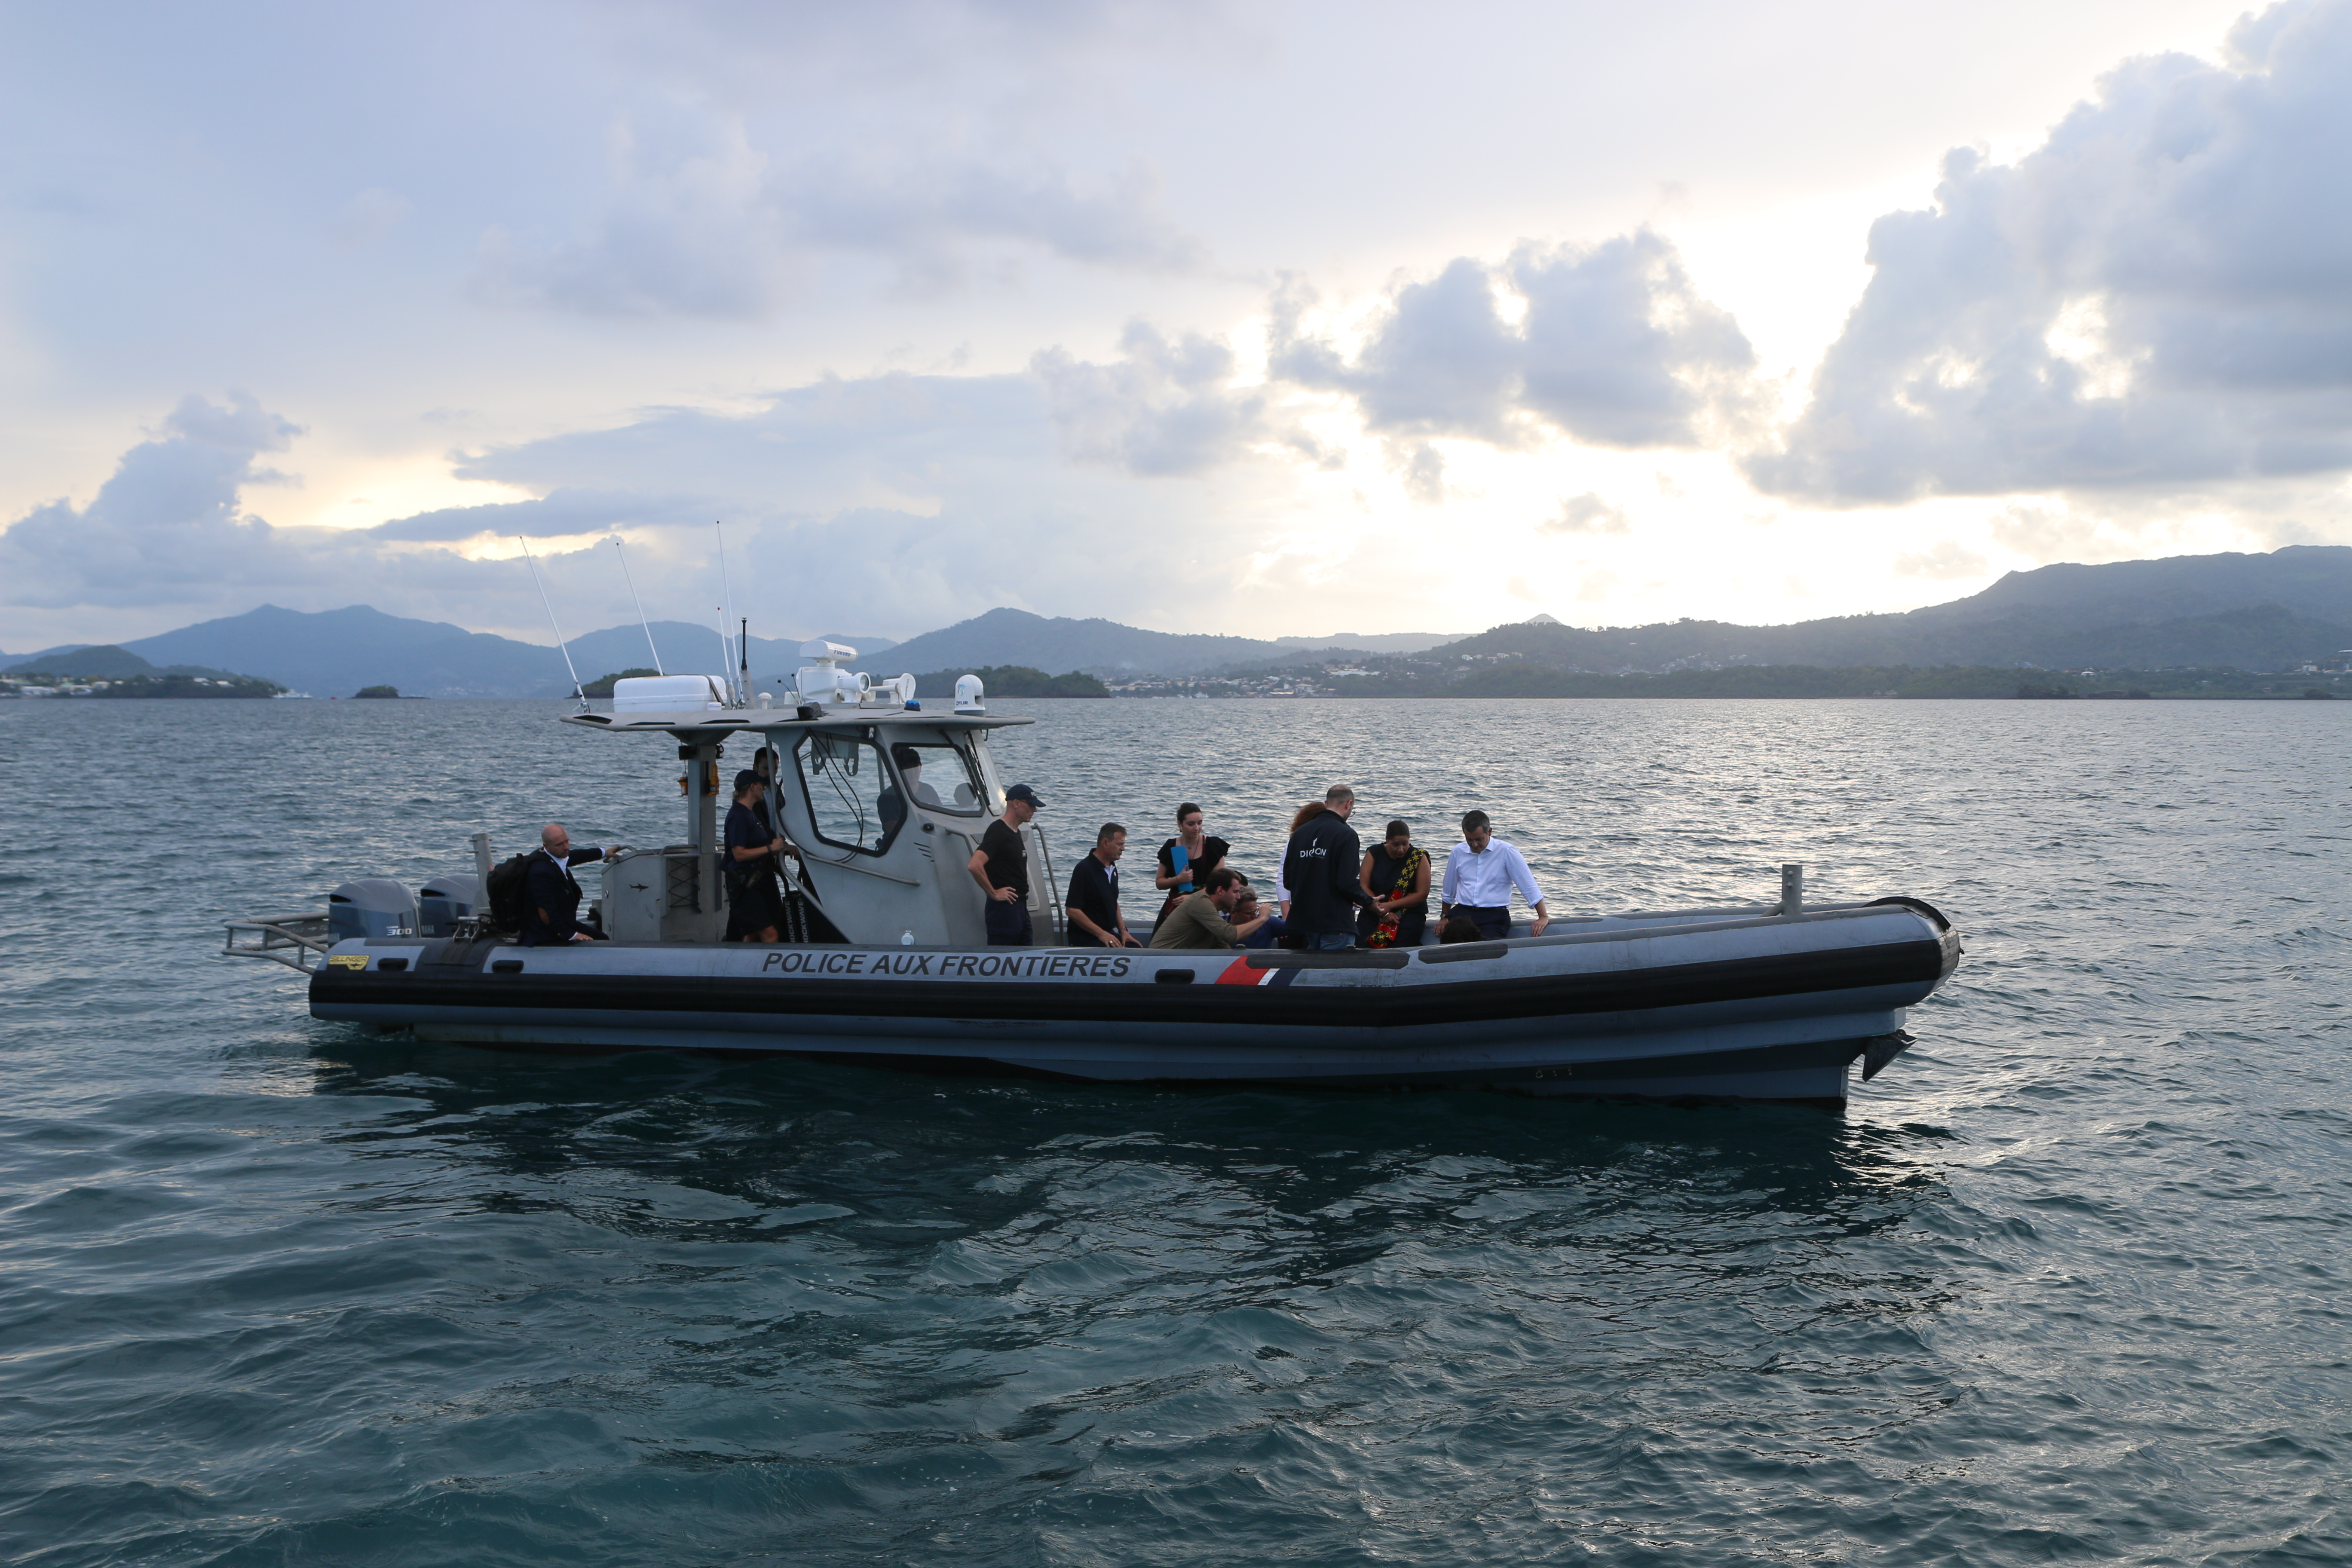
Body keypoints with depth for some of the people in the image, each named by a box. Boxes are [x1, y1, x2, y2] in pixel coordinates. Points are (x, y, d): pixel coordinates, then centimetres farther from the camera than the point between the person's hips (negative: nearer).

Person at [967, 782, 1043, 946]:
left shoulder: (1016, 832, 17)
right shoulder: (998, 831, -14)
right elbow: (974, 865, -26)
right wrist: (994, 893, -18)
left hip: (1021, 907, 10)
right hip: (1004, 907, -10)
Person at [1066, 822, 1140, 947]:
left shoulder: (1112, 868, 14)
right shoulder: (1084, 869, -14)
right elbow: (1073, 911, -18)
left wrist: (1123, 930, 10)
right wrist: (1101, 934, -19)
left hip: (1109, 933, 8)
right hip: (1084, 937, -8)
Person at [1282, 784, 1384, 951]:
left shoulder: (1300, 833, 9)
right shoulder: (1346, 835, -11)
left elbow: (1287, 881, 11)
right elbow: (1348, 884, -18)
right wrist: (1369, 902, 0)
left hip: (1305, 920, 7)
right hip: (1336, 924, -7)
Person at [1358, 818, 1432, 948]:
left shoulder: (1419, 858, 1)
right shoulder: (1374, 854, 4)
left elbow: (1422, 894, -3)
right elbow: (1364, 887, -1)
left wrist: (1390, 906, -13)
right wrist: (1383, 913, -13)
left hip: (1409, 914, -1)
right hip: (1373, 914, 2)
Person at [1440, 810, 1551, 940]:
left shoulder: (1507, 852, -3)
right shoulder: (1458, 853, 9)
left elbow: (1530, 887, -2)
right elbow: (1449, 892, 23)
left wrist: (1543, 917, -4)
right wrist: (1445, 918, 28)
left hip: (1495, 916, -3)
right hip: (1462, 912, 3)